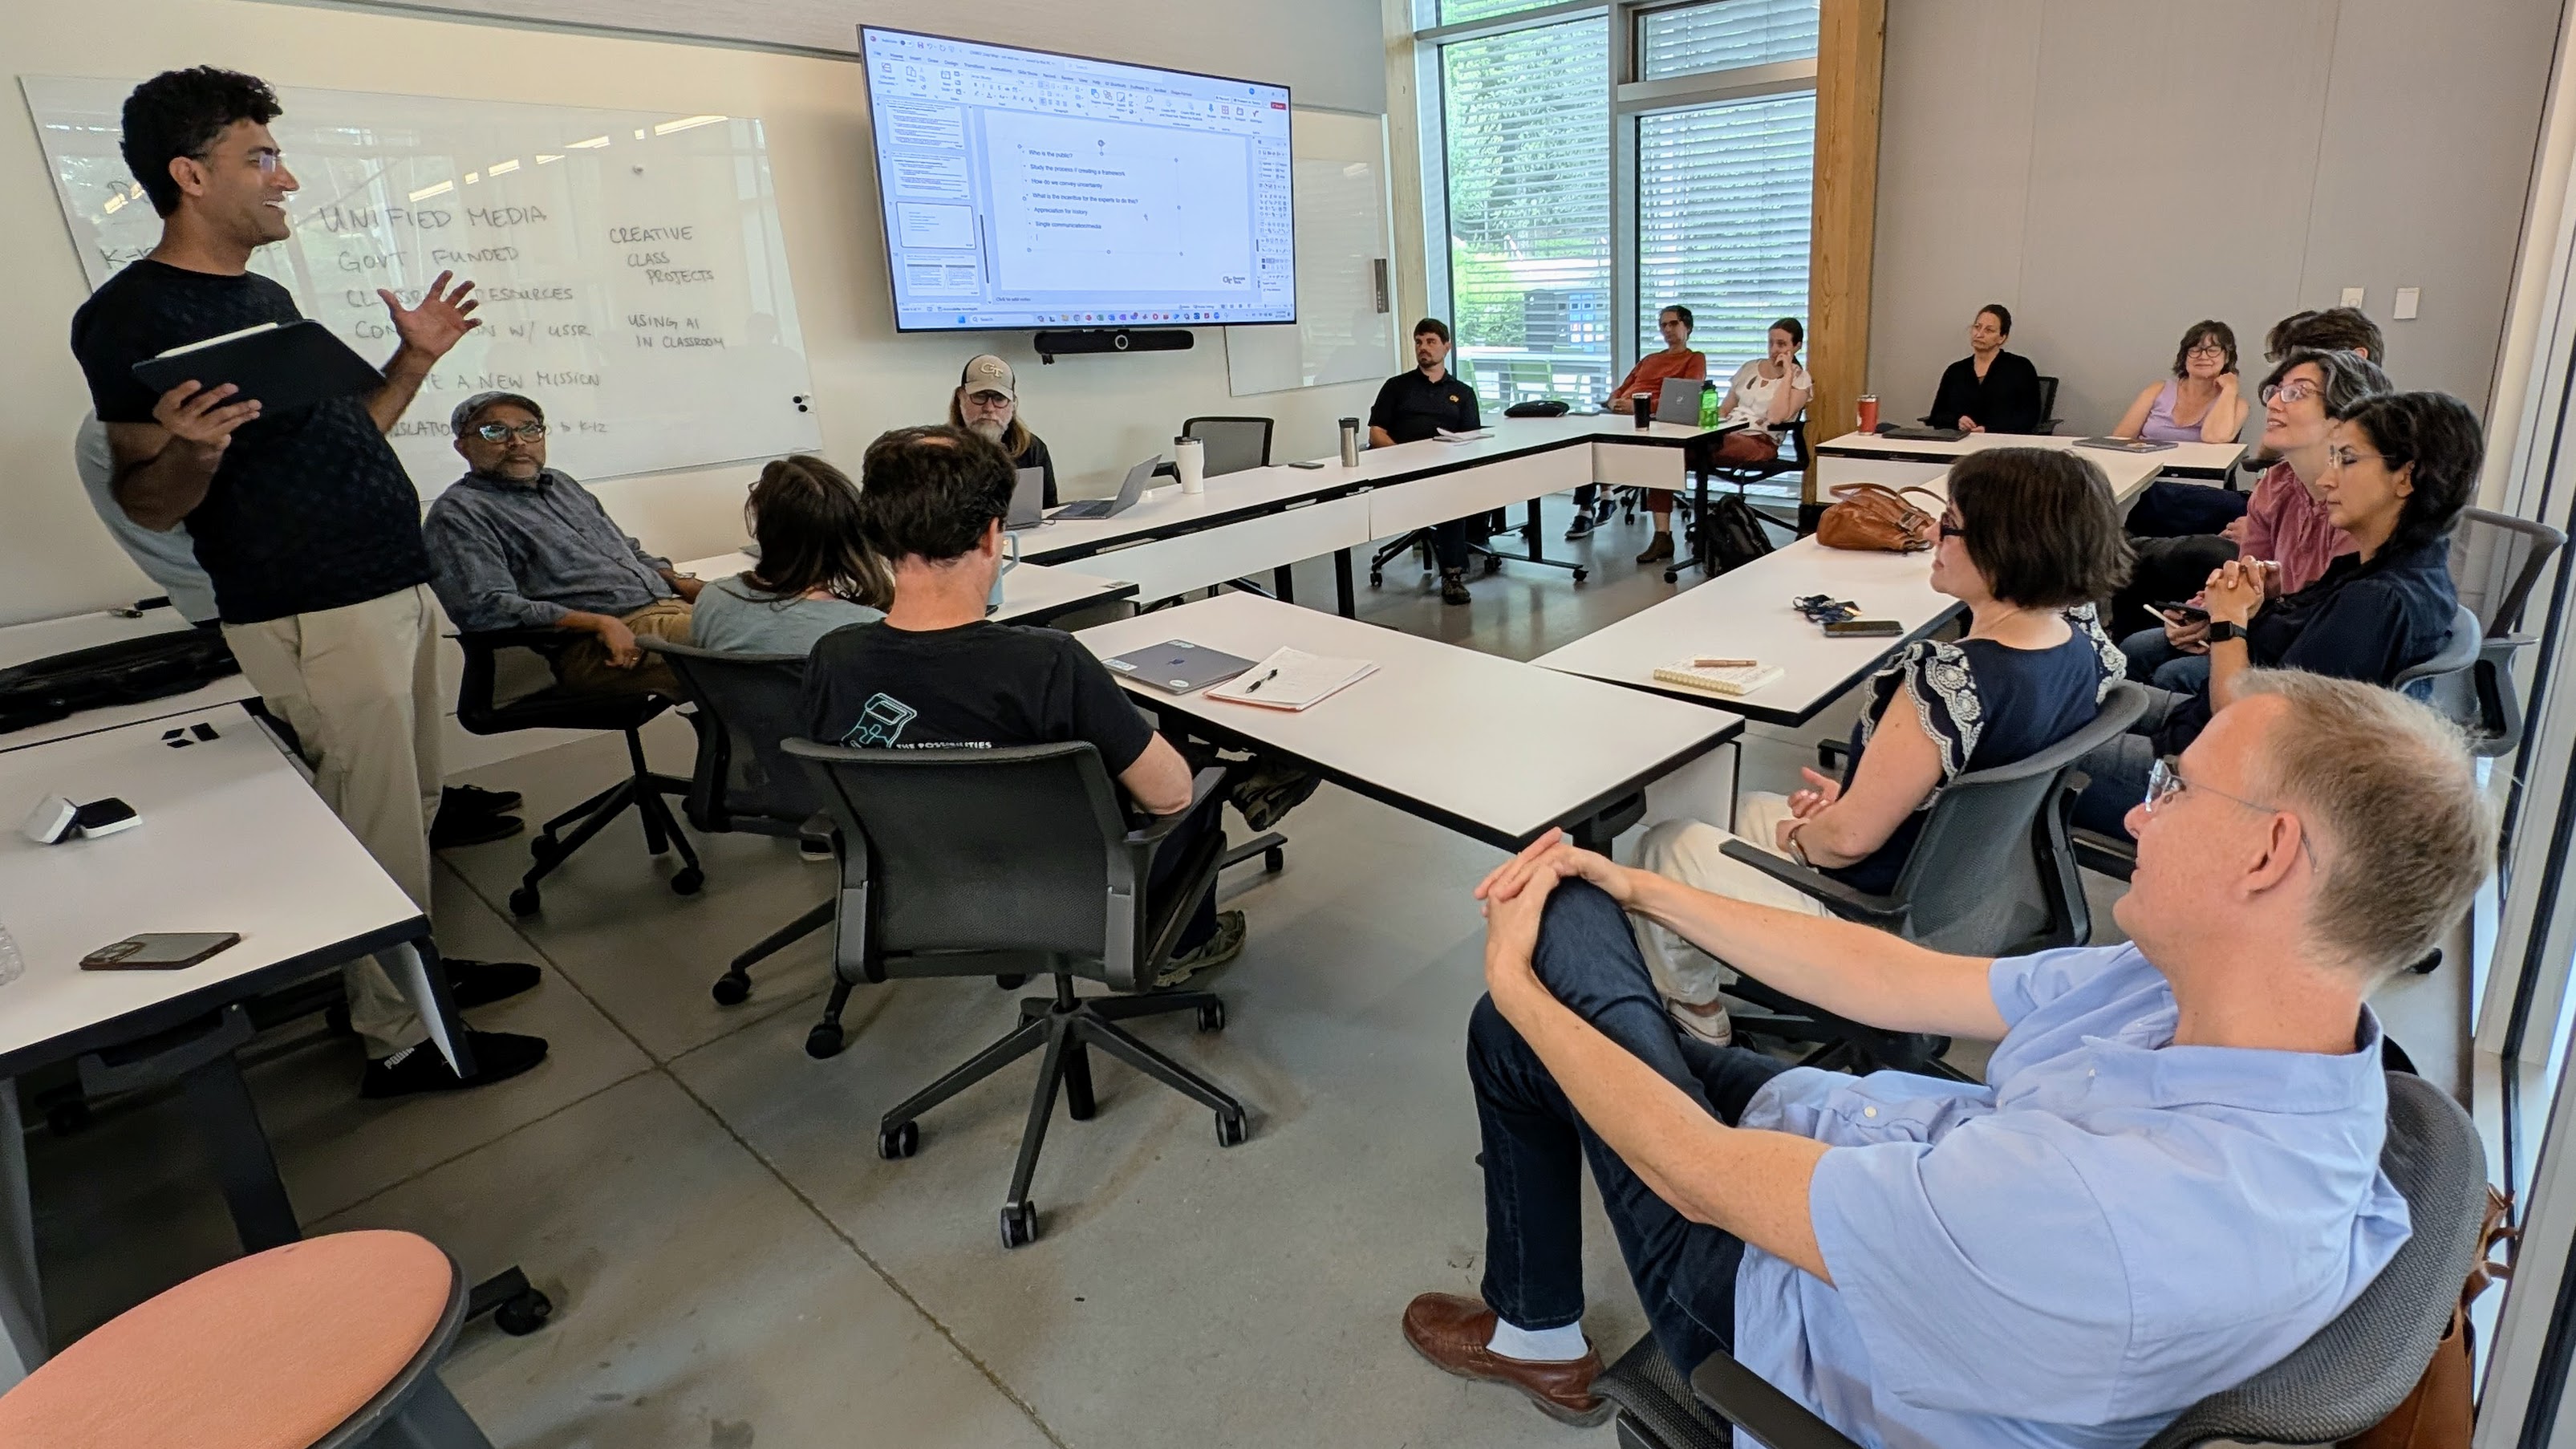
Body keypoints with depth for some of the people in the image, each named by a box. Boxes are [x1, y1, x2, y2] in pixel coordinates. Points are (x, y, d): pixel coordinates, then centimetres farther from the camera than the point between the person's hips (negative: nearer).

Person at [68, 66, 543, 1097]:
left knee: (413, 810, 16)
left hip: (399, 589, 8)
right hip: (316, 619, -8)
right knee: (377, 830, -2)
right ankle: (398, 1041, 11)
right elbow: (146, 504, -8)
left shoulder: (264, 296, 16)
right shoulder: (129, 314, -9)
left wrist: (414, 361, 10)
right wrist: (188, 452, -30)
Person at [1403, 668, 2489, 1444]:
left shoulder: (2118, 1211, -40)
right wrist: (1636, 888, -3)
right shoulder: (2186, 983, -15)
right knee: (1571, 903, 7)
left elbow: (1703, 1175, -31)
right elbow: (1897, 986, -6)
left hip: (1770, 1303, -6)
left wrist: (1515, 982, -16)